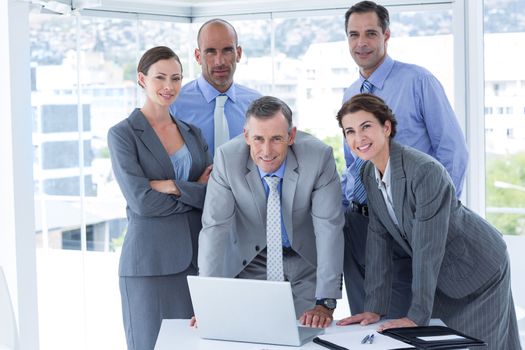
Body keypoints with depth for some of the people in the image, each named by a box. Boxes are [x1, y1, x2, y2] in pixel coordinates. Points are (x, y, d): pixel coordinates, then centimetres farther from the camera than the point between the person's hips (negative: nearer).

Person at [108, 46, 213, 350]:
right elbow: (141, 200, -13)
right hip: (150, 262, -4)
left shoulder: (193, 133, 12)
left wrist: (174, 187, -12)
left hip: (196, 259, 5)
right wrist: (195, 192, -4)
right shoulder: (123, 134, -2)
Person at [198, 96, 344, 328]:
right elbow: (215, 227, -20)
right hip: (250, 264, 0)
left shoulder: (319, 157, -24)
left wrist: (325, 303, -29)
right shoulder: (227, 158, -22)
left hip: (305, 262, 0)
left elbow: (329, 228, -24)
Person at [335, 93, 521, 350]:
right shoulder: (370, 174, -6)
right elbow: (378, 238, -4)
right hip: (441, 277, 7)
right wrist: (374, 308, -8)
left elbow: (428, 247, -30)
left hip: (478, 269, -7)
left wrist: (417, 315, -28)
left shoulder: (426, 171, -31)